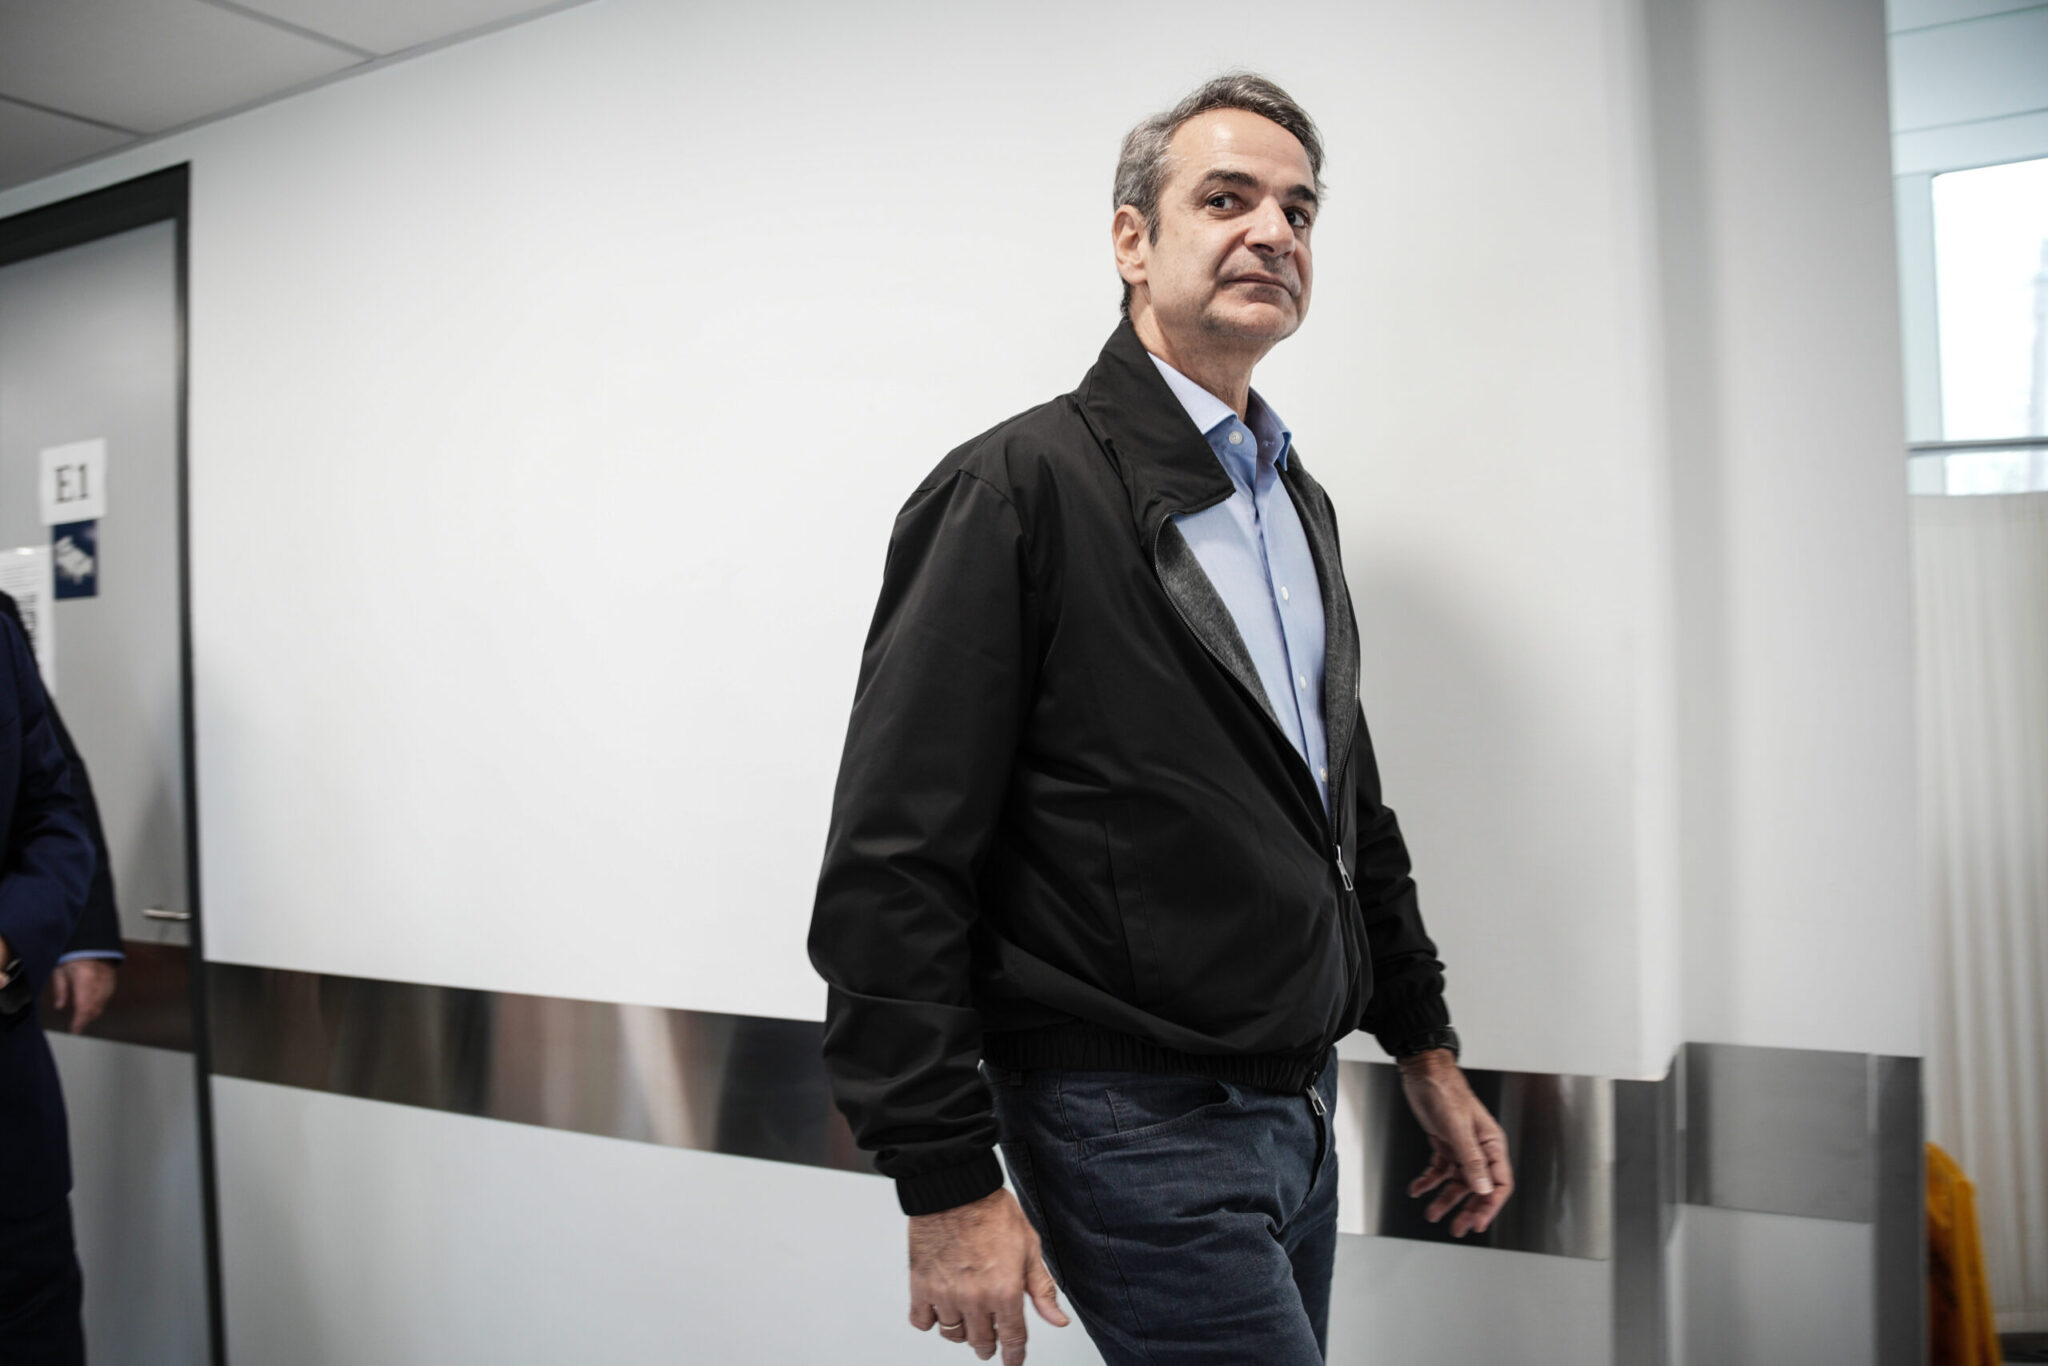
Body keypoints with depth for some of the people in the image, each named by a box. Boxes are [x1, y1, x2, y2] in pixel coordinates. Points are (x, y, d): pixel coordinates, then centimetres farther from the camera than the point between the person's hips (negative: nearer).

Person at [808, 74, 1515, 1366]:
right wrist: (950, 1185, -18)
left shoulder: (1300, 501, 12)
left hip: (1298, 1110, 8)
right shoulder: (1019, 486, -14)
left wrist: (1425, 1044, 17)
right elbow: (892, 861, -17)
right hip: (1137, 1124, -7)